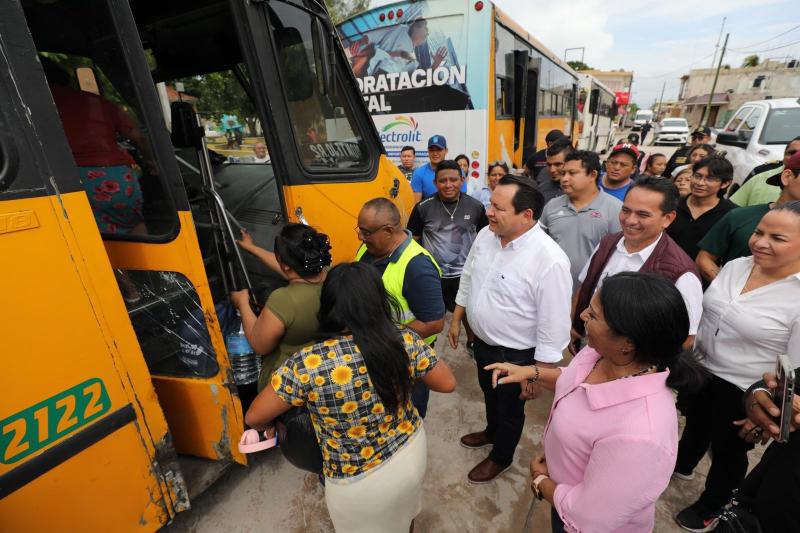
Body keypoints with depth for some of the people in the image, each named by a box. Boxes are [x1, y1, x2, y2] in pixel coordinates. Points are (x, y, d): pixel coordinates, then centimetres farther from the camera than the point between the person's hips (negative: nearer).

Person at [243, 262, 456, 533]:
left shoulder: (307, 364, -30)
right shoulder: (406, 342, -22)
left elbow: (254, 418, -15)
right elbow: (448, 384, -7)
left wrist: (270, 427, 8)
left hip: (359, 484, -3)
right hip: (411, 451, 3)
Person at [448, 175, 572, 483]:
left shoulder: (549, 260, -31)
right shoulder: (486, 235, -10)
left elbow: (553, 327, -23)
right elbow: (468, 278, 5)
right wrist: (456, 319, 11)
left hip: (515, 354, -6)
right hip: (482, 341, 6)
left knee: (509, 408, 21)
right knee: (489, 393, 31)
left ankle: (501, 458, 50)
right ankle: (492, 431, 61)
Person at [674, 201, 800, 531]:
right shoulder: (735, 266, -6)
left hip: (744, 395, -5)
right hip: (700, 371, 5)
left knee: (727, 451, 19)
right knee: (695, 424, 29)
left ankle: (711, 505, 46)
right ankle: (682, 465, 57)